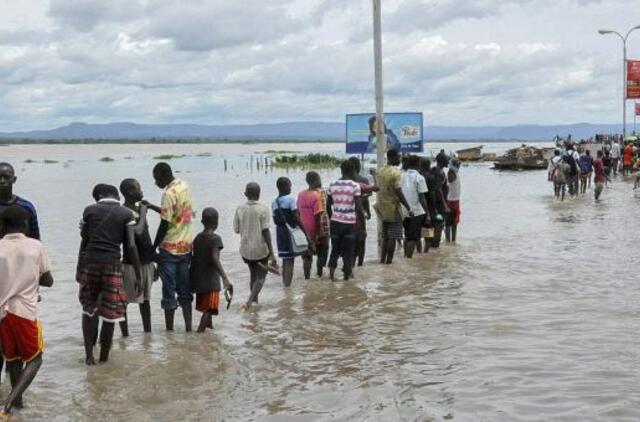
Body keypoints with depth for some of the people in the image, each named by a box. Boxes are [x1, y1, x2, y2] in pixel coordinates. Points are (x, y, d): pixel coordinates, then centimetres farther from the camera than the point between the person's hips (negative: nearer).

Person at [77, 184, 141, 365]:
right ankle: (104, 356, 18)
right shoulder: (126, 214, 3)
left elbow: (84, 242, 10)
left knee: (89, 309, 17)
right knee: (110, 313, 9)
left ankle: (89, 355, 12)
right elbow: (131, 246, -3)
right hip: (112, 264, -2)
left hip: (90, 262, 2)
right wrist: (138, 275, 0)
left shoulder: (89, 210, 7)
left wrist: (79, 268, 19)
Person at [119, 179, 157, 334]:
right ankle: (125, 334, 5)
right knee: (124, 300, 0)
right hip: (132, 264, -9)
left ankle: (148, 333, 25)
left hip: (146, 262, 9)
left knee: (145, 299, 16)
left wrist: (153, 261, 20)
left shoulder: (139, 208, 11)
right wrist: (143, 213, -18)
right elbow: (138, 232, -32)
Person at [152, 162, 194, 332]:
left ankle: (169, 329, 5)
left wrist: (153, 248, -8)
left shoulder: (168, 194, -17)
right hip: (186, 246, 7)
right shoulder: (185, 186, 7)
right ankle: (188, 327, 11)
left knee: (169, 290, 1)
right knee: (184, 289, 11)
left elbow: (164, 225, -17)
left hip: (170, 249, -7)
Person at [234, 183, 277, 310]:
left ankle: (254, 301, 30)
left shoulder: (240, 209, -3)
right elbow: (265, 231, -15)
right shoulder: (262, 209, -12)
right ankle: (250, 301, -13)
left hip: (245, 249, 4)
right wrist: (272, 254, -13)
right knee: (261, 277, 7)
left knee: (253, 275, 23)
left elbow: (236, 229, 2)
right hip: (261, 249, -4)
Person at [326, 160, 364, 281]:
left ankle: (331, 270, -1)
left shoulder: (332, 185, 4)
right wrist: (362, 217, 4)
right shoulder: (355, 186, -8)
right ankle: (347, 273, 12)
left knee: (335, 248, 14)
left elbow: (328, 205, 9)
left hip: (335, 221, 3)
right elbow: (358, 207, -12)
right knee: (348, 249, 8)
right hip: (349, 222, -3)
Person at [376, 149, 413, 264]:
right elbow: (399, 192, -20)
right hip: (393, 208, -8)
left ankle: (383, 260, 16)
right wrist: (409, 209, -19)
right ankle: (389, 261, -3)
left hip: (383, 208, 8)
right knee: (393, 237, -3)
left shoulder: (381, 172, 10)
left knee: (385, 236, 15)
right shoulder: (396, 172, -15)